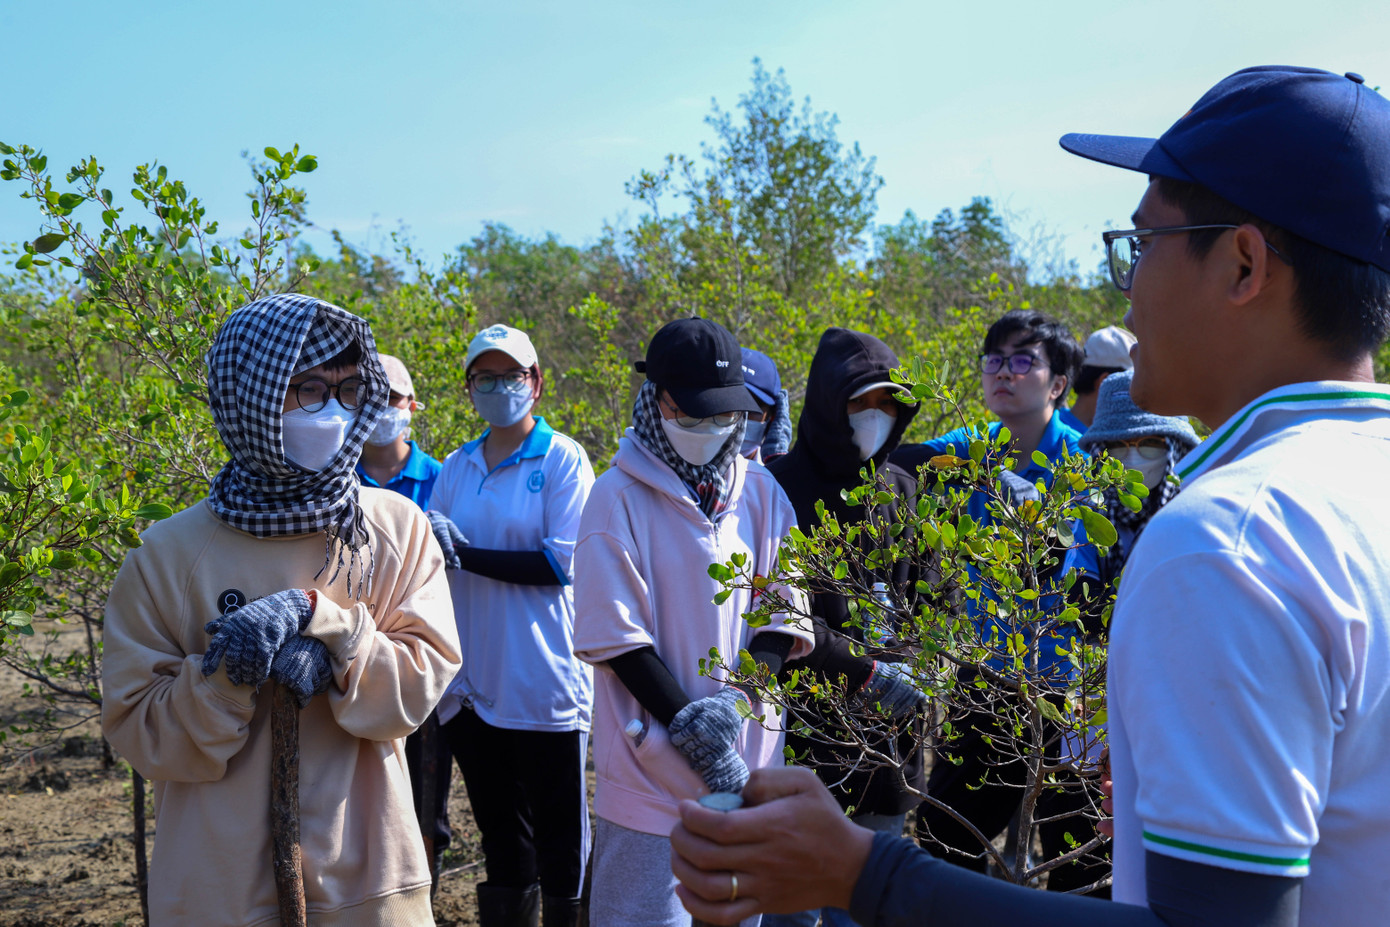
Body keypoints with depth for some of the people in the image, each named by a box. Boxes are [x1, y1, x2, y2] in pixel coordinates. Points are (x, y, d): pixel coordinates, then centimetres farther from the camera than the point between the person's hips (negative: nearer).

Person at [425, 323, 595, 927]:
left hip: (543, 684, -5)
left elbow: (563, 562, -13)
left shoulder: (561, 458, -4)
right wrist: (431, 544, -12)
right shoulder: (456, 468, 12)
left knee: (558, 832, 3)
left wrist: (467, 554, -15)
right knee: (499, 828, 17)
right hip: (473, 684, 5)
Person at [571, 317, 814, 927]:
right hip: (653, 771, -4)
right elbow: (616, 636, -10)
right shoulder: (620, 496, -6)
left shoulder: (760, 493, 6)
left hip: (748, 763, 4)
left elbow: (784, 614, 5)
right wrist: (693, 733, -16)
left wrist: (736, 699, -12)